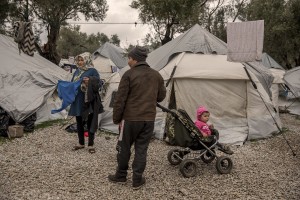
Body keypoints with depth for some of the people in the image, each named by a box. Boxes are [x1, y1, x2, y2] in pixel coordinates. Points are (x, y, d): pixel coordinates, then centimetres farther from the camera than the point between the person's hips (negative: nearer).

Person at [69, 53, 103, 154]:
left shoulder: (92, 71, -5)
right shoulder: (77, 71, 14)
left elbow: (98, 84, -11)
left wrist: (90, 81, -27)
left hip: (88, 102, -6)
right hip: (78, 102, 6)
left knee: (90, 123, 3)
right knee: (79, 123, 14)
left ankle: (91, 145, 15)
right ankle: (81, 143, 28)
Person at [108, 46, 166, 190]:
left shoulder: (129, 74, -10)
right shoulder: (156, 75, 6)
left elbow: (120, 99, -10)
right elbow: (161, 96, 14)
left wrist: (116, 118, -1)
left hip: (130, 118, -4)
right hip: (149, 119, 4)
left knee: (124, 148, 13)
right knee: (141, 149, 11)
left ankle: (121, 175, 28)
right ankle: (137, 180, 16)